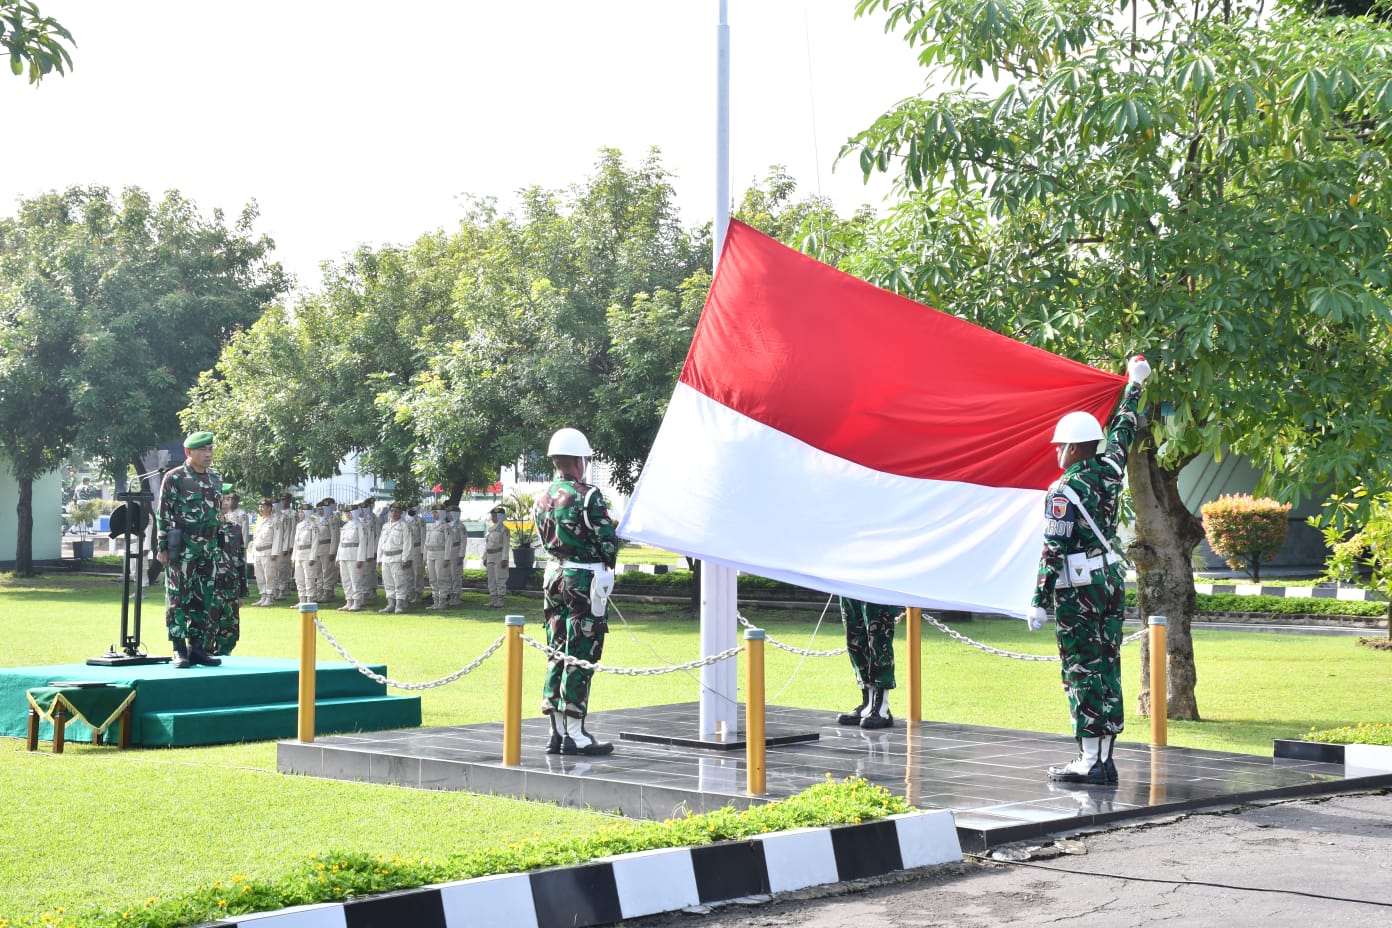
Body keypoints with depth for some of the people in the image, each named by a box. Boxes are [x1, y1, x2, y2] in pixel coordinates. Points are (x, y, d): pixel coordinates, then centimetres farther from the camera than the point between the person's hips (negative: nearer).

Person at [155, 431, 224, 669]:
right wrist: (162, 547, -10)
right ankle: (179, 650, -1)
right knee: (178, 598, -3)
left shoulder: (216, 478, 13)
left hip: (208, 549, 6)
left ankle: (198, 648, 14)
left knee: (203, 600, 8)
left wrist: (217, 546, 18)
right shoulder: (174, 478, -5)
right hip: (182, 548, -6)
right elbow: (164, 515, -6)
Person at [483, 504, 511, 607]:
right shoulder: (491, 529, 15)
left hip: (500, 557, -8)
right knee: (491, 579, 6)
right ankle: (493, 600, 10)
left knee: (500, 579, -7)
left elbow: (506, 545, -13)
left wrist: (504, 559, -20)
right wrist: (485, 558, 14)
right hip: (491, 558, 8)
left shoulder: (504, 529, -9)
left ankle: (501, 600, -3)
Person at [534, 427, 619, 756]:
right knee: (581, 657, -3)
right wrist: (607, 563, 6)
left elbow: (545, 540, 13)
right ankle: (574, 734, -2)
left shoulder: (544, 498, 9)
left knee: (558, 653, 12)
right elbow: (609, 541, -13)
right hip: (584, 580, -7)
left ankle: (557, 732, 15)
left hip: (554, 577, 7)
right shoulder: (587, 496, -14)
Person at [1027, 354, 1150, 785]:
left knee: (1081, 672, -4)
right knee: (1106, 668, 9)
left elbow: (1054, 551, -15)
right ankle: (1104, 757, 13)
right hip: (1111, 581, 7)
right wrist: (1134, 385, 38)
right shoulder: (1109, 469, 5)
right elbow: (1122, 431, 23)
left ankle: (1089, 761, -4)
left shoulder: (1064, 492, -13)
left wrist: (1040, 601, -11)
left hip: (1077, 590, -7)